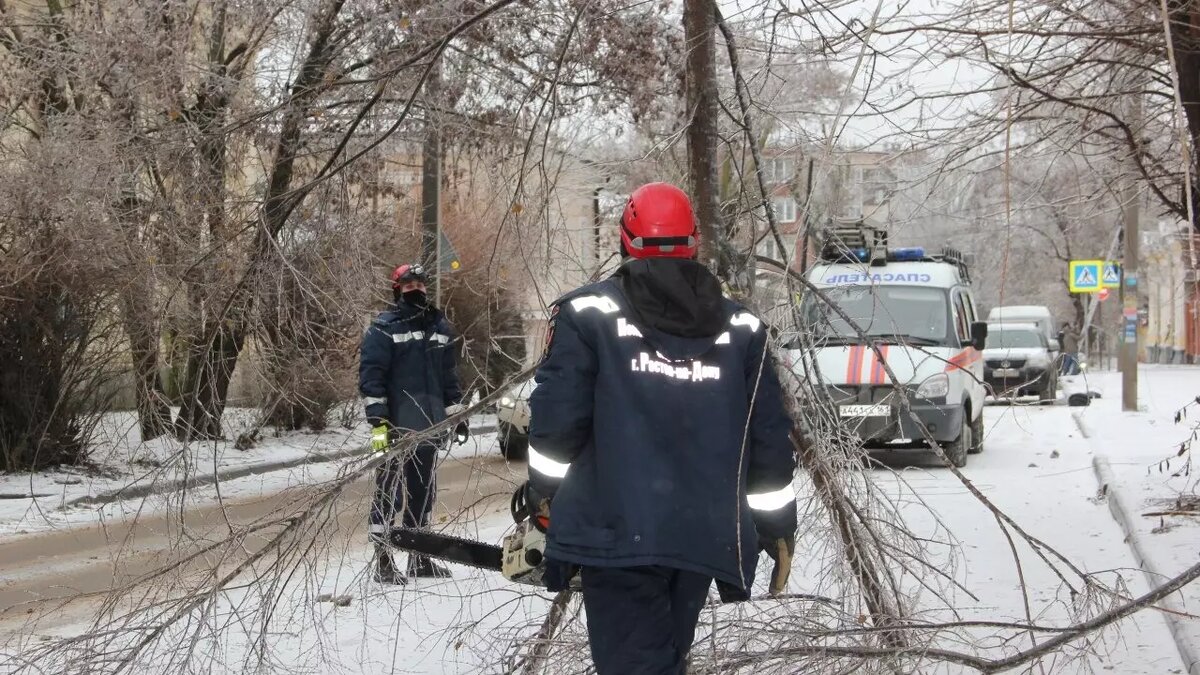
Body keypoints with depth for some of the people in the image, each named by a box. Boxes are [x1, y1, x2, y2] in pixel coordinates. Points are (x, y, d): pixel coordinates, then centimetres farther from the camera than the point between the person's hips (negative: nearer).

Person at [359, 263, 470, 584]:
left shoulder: (440, 327, 14)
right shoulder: (383, 329, -6)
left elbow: (448, 374, 22)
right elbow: (370, 377, -11)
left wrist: (456, 413, 17)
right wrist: (378, 422, -17)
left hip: (429, 427, 6)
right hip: (396, 428, -6)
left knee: (422, 492, 13)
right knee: (389, 493, -5)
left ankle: (420, 558, 21)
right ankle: (383, 562, -1)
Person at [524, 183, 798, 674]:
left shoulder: (589, 315, -2)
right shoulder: (740, 329, 10)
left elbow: (558, 417, -6)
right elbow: (770, 436, 10)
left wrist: (543, 494, 10)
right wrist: (777, 524, 19)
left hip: (616, 532, -4)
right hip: (703, 536, 5)